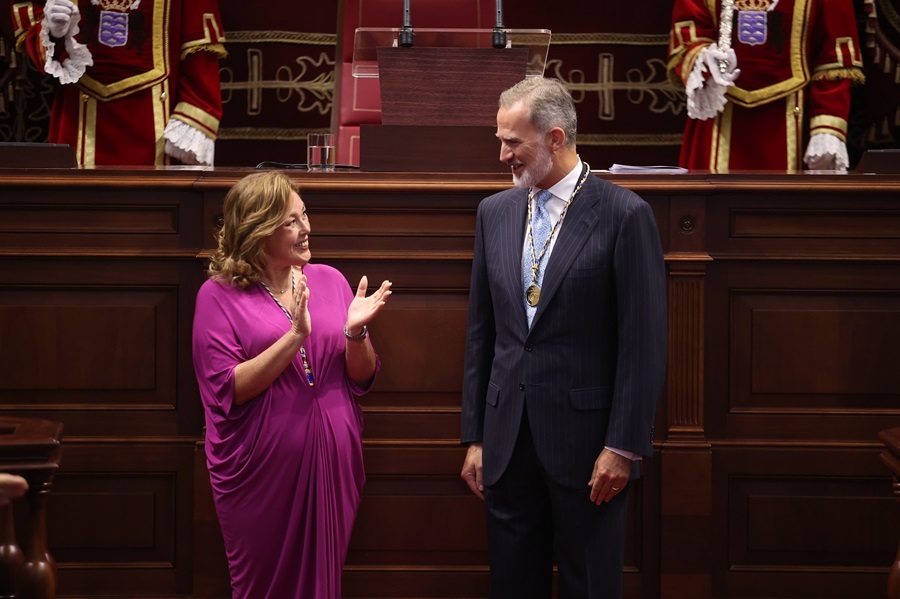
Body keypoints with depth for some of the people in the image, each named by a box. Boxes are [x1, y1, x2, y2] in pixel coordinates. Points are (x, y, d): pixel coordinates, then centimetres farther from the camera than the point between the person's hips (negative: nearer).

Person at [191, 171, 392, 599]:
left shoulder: (329, 280, 4)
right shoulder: (219, 294, -6)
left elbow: (361, 378, 6)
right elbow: (228, 390, -15)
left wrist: (355, 331, -14)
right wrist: (295, 336, -22)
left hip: (331, 461, 3)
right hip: (262, 467, -3)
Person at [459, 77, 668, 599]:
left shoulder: (625, 215, -7)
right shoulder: (495, 212, 9)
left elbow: (644, 342, -9)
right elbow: (481, 331, 12)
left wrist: (623, 446, -11)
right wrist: (474, 437, 9)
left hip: (585, 439, -5)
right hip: (508, 440, 5)